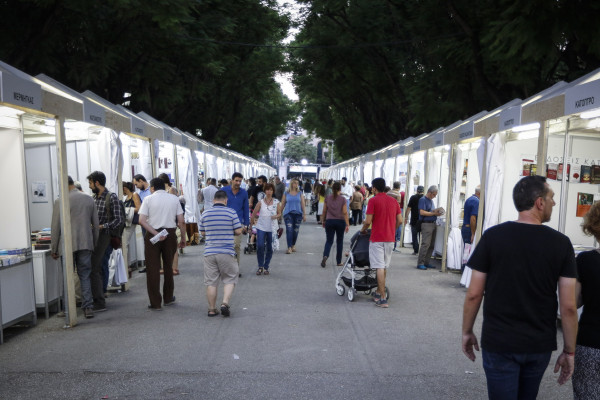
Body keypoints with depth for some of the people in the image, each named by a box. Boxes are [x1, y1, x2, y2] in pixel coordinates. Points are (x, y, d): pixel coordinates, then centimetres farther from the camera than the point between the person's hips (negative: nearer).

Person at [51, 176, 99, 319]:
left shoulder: (60, 202, -8)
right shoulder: (89, 199, 5)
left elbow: (56, 227, -5)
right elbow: (95, 225, 9)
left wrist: (53, 249, 3)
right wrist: (94, 244, 18)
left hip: (68, 245, -3)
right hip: (86, 244, 3)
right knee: (85, 276, 8)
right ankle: (88, 307, 3)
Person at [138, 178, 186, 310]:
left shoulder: (148, 199, -1)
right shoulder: (174, 199, 4)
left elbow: (142, 221, -12)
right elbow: (181, 221, 0)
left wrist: (155, 233, -13)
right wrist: (183, 238, 7)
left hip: (152, 235, -2)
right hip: (170, 234, 2)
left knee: (153, 269, 4)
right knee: (168, 266, 17)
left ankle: (155, 303, 6)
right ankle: (168, 298, 29)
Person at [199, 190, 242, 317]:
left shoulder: (205, 214, 5)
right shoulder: (231, 212, -4)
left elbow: (203, 233, 12)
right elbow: (238, 232, -4)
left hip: (209, 252, 3)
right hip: (227, 252, -2)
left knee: (211, 282, 8)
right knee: (230, 280, 10)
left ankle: (212, 309, 13)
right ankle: (225, 303, -5)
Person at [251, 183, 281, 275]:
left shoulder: (276, 202, 5)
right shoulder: (261, 202, 3)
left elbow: (279, 213, 10)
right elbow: (253, 214, 8)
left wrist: (276, 216, -10)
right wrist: (255, 220, 2)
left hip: (272, 228, 1)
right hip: (261, 227, -1)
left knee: (270, 248, 5)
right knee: (260, 246, -13)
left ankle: (266, 267, 20)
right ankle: (260, 266, 4)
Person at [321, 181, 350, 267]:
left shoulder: (328, 198, 0)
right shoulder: (343, 199, -7)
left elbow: (324, 211, 5)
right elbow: (345, 212, -11)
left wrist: (323, 221, 17)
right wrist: (347, 224, -9)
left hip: (329, 221, 1)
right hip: (340, 221, -1)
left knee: (329, 241, 5)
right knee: (339, 241, 11)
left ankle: (325, 256, -21)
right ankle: (339, 261, 17)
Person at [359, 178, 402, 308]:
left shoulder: (373, 200, -9)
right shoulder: (394, 200, 8)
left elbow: (368, 221, -13)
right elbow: (400, 221, 8)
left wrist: (363, 229, 6)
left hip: (377, 239, -6)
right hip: (390, 239, 6)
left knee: (379, 267, -5)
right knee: (384, 267, 17)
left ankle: (383, 298, -7)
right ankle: (379, 292, 30)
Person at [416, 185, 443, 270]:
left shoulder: (431, 200, 20)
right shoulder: (423, 199, -7)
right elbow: (422, 212, -16)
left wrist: (437, 212, 5)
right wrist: (434, 213, -14)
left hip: (433, 224, 9)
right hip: (426, 224, -9)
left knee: (431, 245, 8)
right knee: (425, 244, -12)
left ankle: (427, 262, 15)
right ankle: (420, 263, -8)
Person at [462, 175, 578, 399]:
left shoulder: (493, 236, -10)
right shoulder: (561, 243, -8)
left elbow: (474, 294, -8)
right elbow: (568, 306, -7)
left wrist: (467, 332, 5)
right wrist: (569, 351, 5)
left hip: (498, 343, -2)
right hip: (540, 346, 3)